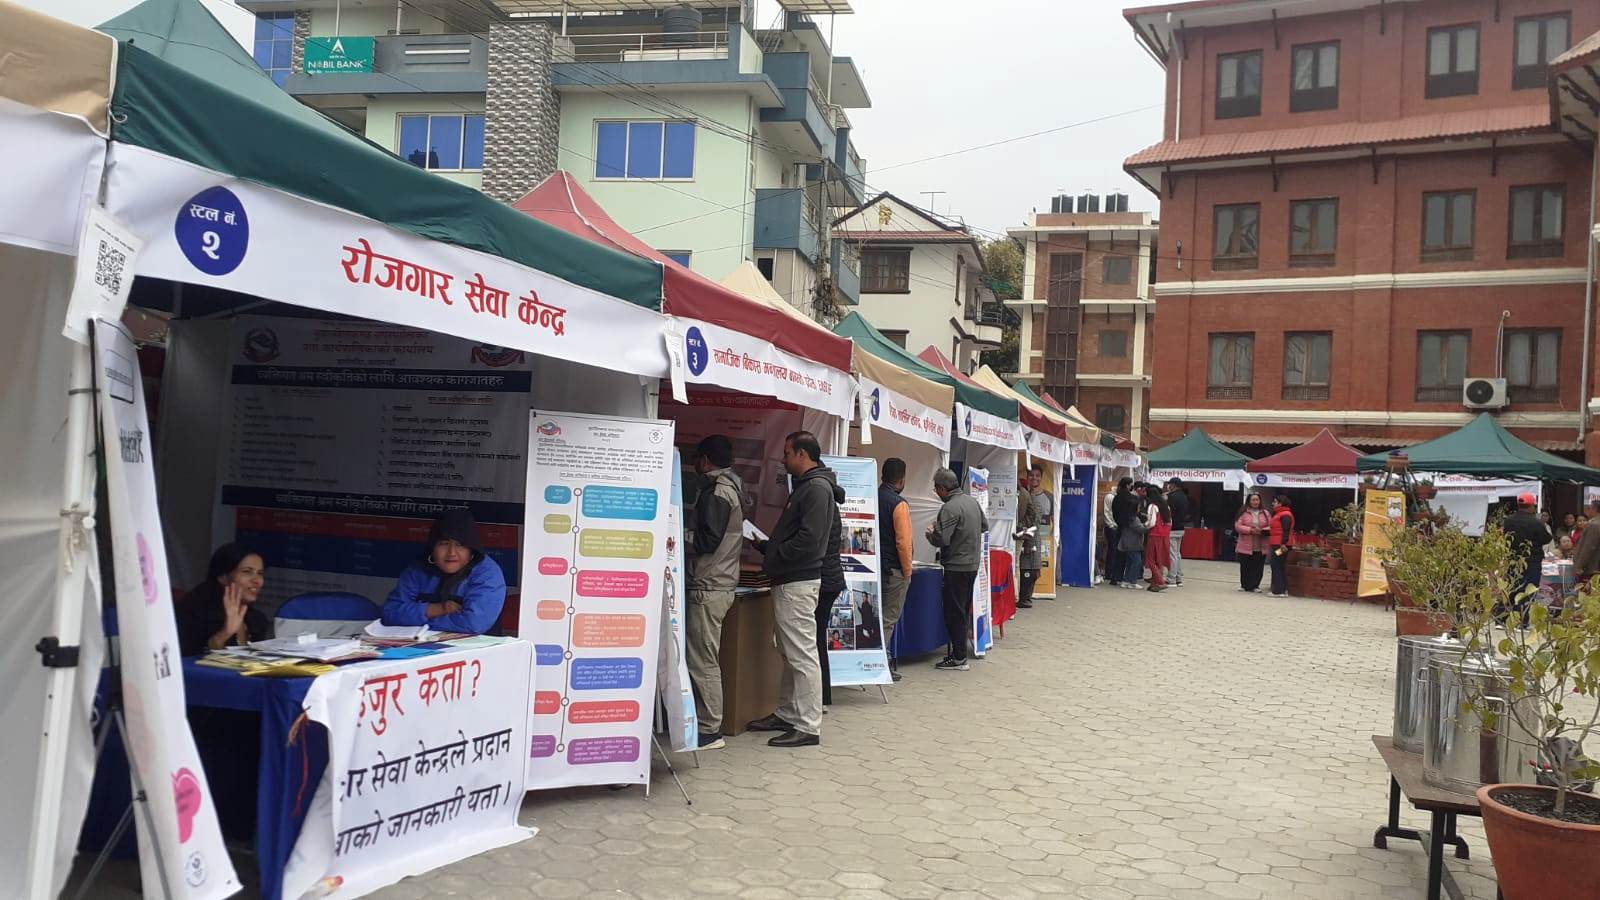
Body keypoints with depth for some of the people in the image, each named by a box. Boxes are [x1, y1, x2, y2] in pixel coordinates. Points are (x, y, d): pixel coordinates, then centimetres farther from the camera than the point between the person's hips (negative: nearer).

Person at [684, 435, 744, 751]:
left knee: (701, 661, -7)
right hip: (722, 583, 10)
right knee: (706, 659, 14)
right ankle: (707, 723, 18)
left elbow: (707, 540, -19)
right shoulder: (733, 488, 17)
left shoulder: (716, 492, -13)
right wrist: (687, 534, 16)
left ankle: (709, 731, -3)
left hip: (708, 588, -10)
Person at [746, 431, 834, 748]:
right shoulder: (804, 486, 18)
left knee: (802, 655, -6)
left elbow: (808, 540, -23)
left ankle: (808, 727, -2)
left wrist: (773, 558, -13)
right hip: (788, 581, 11)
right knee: (790, 653, 17)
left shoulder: (817, 488, -14)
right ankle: (787, 714, 26)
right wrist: (766, 546, 11)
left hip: (798, 583, -11)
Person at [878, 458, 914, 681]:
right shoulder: (899, 504, -16)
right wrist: (907, 571, -8)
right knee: (889, 618, 0)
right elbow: (903, 542, -19)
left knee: (879, 615, 15)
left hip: (875, 566, 7)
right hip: (894, 570, -7)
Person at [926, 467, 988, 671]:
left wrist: (931, 531, -3)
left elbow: (941, 540, -23)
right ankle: (960, 652, 22)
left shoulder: (950, 508, -20)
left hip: (956, 567, -9)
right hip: (973, 564, 9)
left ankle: (958, 658, 2)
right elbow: (984, 526, 20)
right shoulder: (972, 501, 8)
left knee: (954, 613, -2)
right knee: (964, 610, 15)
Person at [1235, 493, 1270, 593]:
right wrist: (1250, 530, -17)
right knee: (1246, 568, 3)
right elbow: (1237, 526, -5)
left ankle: (1255, 585, 13)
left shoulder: (1265, 513, 9)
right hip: (1246, 547, -2)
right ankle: (1246, 585, 15)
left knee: (1258, 568, 1)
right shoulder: (1243, 513, 1)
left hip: (1261, 548, 2)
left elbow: (1271, 526, 8)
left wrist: (1263, 530, -13)